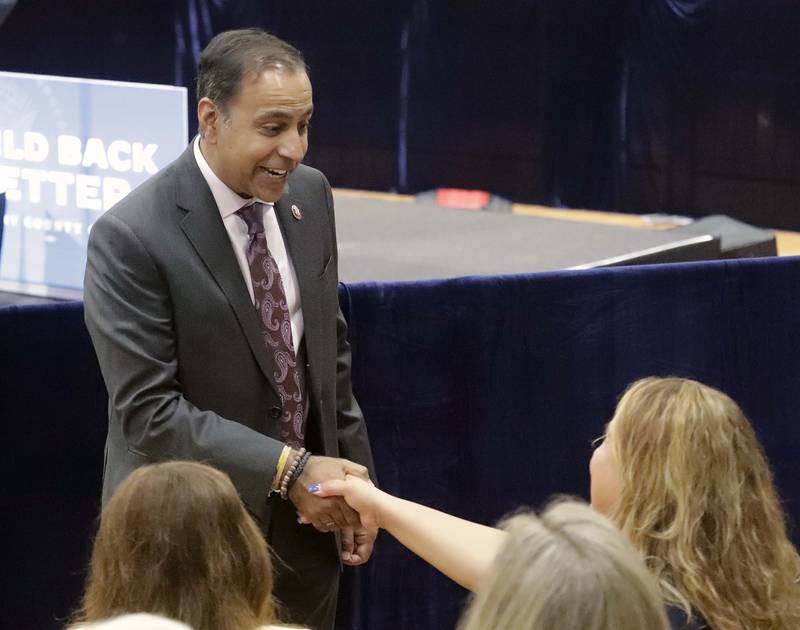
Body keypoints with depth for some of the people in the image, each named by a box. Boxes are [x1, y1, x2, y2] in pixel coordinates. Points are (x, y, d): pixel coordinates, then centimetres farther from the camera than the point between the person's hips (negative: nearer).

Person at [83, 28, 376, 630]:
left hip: (304, 532, 6)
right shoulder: (130, 238, -19)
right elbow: (147, 411, -22)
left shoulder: (309, 194, 1)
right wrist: (289, 469, -24)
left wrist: (354, 480, 8)